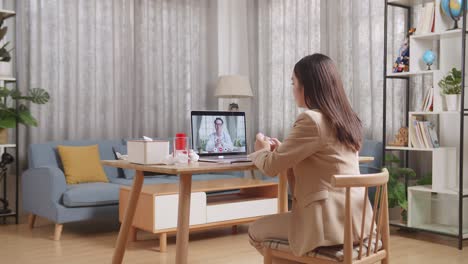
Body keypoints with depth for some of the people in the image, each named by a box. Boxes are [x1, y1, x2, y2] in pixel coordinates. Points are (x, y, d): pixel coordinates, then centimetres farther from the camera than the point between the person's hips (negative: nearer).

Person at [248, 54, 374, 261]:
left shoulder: (311, 120, -17)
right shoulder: (347, 119, 9)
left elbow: (271, 167, -11)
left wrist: (261, 150, 10)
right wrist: (280, 149, 22)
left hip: (330, 223, -9)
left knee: (256, 231, 14)